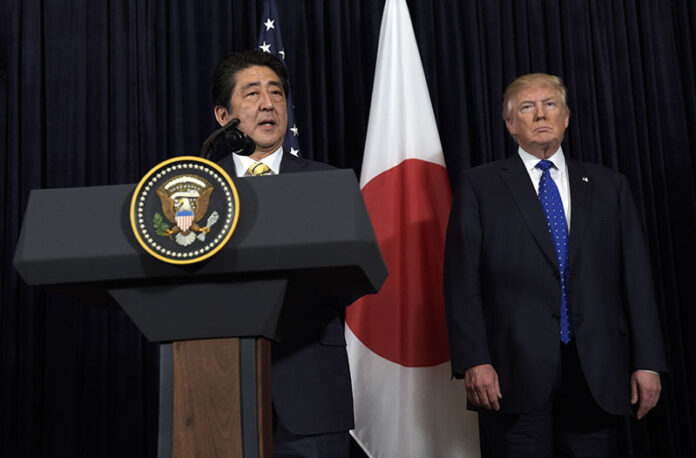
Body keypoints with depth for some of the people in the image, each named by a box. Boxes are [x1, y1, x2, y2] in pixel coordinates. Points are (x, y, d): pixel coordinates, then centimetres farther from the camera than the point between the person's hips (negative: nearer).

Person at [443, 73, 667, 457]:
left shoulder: (608, 187, 13)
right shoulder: (480, 186, 5)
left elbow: (636, 277, 9)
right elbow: (462, 279, -1)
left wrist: (647, 362, 2)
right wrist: (474, 361, -10)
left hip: (597, 373, 3)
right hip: (514, 372, -2)